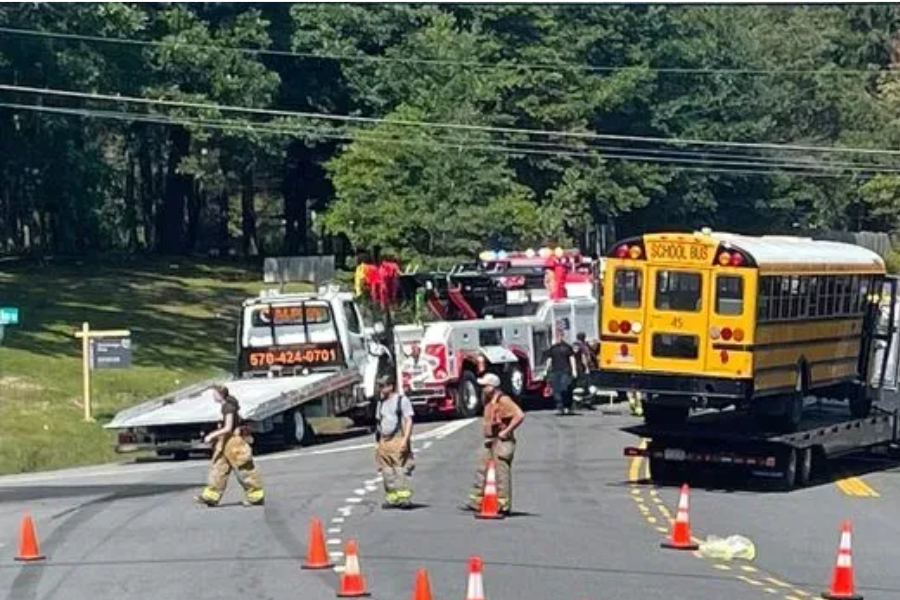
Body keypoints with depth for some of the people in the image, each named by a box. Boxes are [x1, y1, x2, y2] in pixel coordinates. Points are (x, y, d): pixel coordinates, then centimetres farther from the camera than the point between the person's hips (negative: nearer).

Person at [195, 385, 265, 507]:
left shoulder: (228, 407, -20)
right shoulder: (225, 406, 9)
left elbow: (228, 428, -24)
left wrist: (212, 436, -20)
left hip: (234, 442, -10)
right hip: (226, 442, 10)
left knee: (244, 470, -1)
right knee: (218, 467, 8)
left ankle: (257, 497, 7)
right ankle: (210, 497, 10)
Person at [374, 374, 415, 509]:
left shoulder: (402, 400, -1)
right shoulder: (381, 402, 19)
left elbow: (408, 421, -6)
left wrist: (405, 439, -17)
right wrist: (377, 442, 16)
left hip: (398, 440, -6)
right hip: (384, 441, 6)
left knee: (402, 469, -10)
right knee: (388, 473, 5)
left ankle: (405, 497, -12)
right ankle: (392, 498, 8)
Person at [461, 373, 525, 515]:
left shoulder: (503, 400, -16)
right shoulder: (488, 401, 13)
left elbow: (519, 415, -24)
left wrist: (507, 431, -19)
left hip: (502, 442, -10)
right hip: (489, 440, 10)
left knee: (501, 473, -5)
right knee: (481, 470, 9)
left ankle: (504, 506, 0)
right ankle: (475, 502, 14)